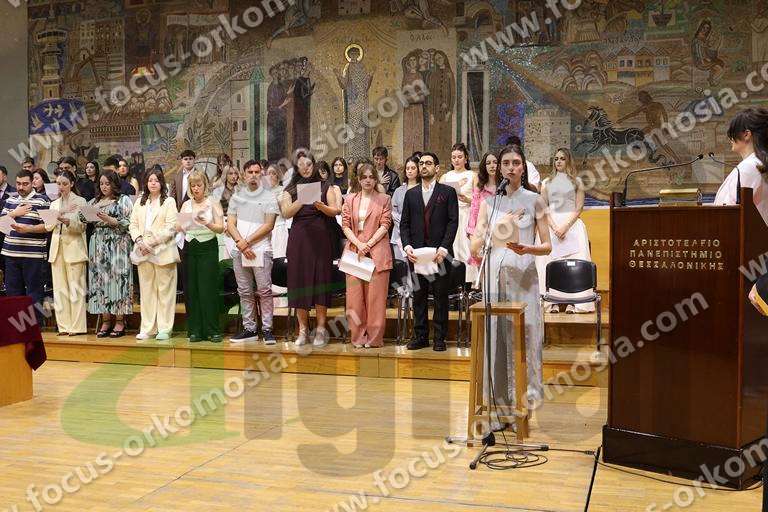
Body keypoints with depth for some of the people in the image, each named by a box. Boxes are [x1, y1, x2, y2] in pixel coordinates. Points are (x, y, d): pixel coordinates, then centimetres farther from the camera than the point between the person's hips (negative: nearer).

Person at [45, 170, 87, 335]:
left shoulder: (80, 202, 4)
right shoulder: (54, 204, 18)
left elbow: (82, 226, -4)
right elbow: (48, 226, 7)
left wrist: (67, 221, -22)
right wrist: (60, 214, -8)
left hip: (74, 248, -5)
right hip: (57, 248, 5)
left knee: (75, 288, -6)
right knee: (59, 289, 2)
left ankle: (77, 326, -5)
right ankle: (64, 326, 6)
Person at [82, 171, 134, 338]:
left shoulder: (124, 200, 3)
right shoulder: (94, 202, 18)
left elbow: (129, 223, -6)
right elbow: (84, 220, 17)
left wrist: (110, 220, -16)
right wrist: (84, 216, -4)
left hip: (117, 244, -5)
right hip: (98, 245, 5)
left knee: (117, 278, -7)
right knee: (100, 279, 2)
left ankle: (120, 322, -4)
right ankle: (106, 321, 6)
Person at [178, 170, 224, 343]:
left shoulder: (213, 203, 3)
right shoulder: (186, 205, 13)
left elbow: (221, 228, -5)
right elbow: (179, 228, 11)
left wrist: (207, 224, -23)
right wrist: (179, 226, -11)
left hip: (208, 247, -4)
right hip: (190, 248, 4)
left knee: (209, 289, -7)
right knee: (191, 289, 1)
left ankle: (213, 331, -2)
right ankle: (195, 330, 7)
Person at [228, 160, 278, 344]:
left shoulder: (269, 196, 3)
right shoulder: (237, 197, 15)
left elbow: (269, 225, -5)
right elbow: (230, 224, 8)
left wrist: (247, 241, -8)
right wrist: (241, 243, -7)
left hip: (261, 249, -4)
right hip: (239, 251, 4)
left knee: (264, 291, -7)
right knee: (245, 292, 6)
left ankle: (267, 329, -3)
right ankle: (249, 329, 12)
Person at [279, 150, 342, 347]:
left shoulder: (325, 186, 10)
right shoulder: (290, 190, 12)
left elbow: (336, 210, 2)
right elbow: (286, 213, -1)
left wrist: (322, 207, -17)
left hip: (321, 237, -1)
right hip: (299, 239, 1)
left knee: (320, 279, -4)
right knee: (299, 280, 0)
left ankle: (321, 329, 3)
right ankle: (303, 330, 7)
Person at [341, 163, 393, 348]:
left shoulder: (384, 199, 7)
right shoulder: (350, 200, 13)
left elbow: (385, 225, -1)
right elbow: (345, 225, 7)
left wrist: (368, 244, -11)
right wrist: (358, 244, -8)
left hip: (377, 252, -2)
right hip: (354, 250, 2)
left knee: (375, 295, -3)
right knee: (355, 294, 1)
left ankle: (374, 337, 3)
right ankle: (358, 336, 8)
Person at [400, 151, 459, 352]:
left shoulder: (448, 192, 4)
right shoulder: (411, 194, 14)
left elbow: (453, 222, -3)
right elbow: (404, 223, 11)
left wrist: (443, 248, -14)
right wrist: (407, 246, -5)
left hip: (439, 253, -3)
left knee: (441, 296, 1)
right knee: (418, 296, 6)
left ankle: (439, 338, 8)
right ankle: (420, 336, 14)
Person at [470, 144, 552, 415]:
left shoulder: (535, 200, 6)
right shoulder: (489, 202, 10)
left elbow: (547, 246, 4)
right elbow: (475, 246, 5)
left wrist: (527, 248, -16)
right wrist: (501, 225, -9)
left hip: (523, 276, -2)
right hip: (494, 275, 2)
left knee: (525, 338, -4)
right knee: (495, 337, 1)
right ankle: (498, 401, 9)